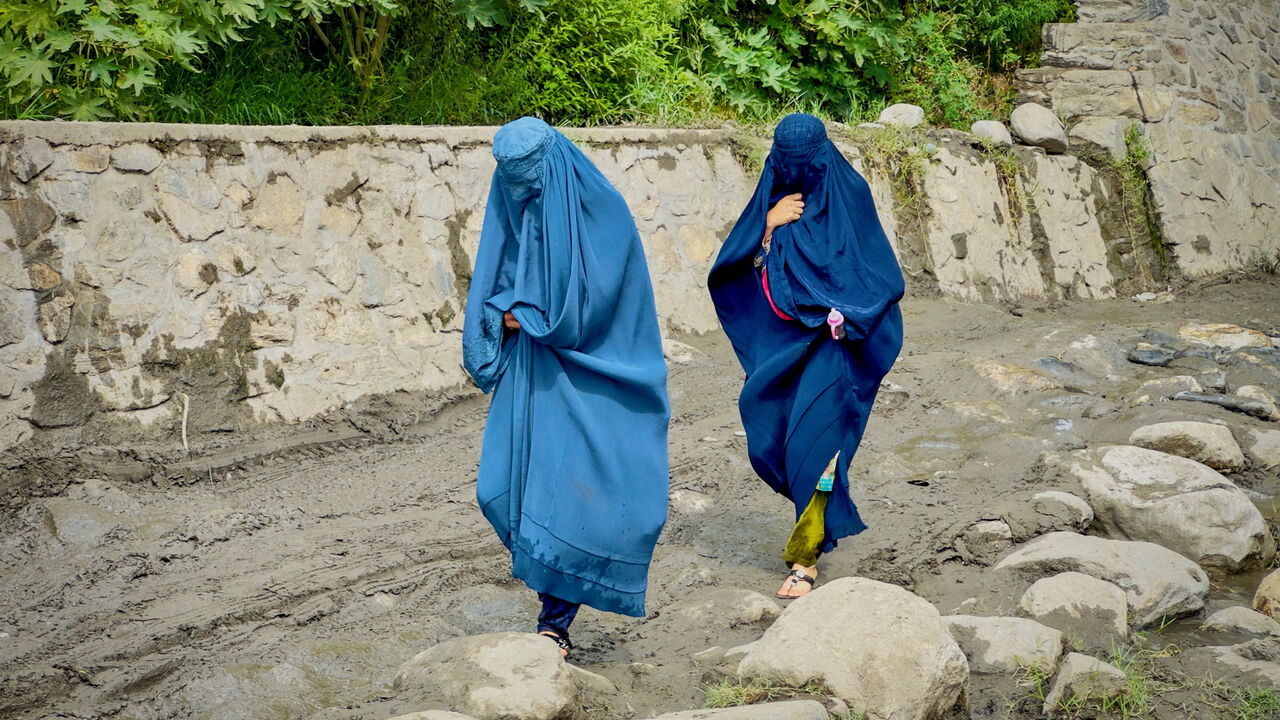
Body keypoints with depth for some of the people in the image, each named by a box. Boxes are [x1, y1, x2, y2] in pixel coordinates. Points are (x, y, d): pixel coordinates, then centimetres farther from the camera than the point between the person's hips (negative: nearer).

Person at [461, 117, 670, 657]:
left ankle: (555, 623, 4)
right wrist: (504, 312, -8)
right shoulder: (510, 210, 8)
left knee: (573, 490, -7)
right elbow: (491, 290, 14)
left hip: (588, 380, -5)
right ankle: (556, 603, 14)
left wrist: (525, 315, -8)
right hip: (531, 376, 5)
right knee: (503, 487, -3)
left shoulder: (602, 211, -10)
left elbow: (594, 299, -15)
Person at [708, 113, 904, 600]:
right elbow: (735, 266, 1)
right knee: (768, 443, 4)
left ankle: (806, 554, -5)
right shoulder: (772, 198, 6)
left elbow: (877, 270, -4)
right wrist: (769, 225, -13)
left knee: (814, 437, -13)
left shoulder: (847, 195, -4)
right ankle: (820, 516, 31)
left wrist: (843, 311, -18)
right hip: (781, 340, 5)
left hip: (830, 340, -4)